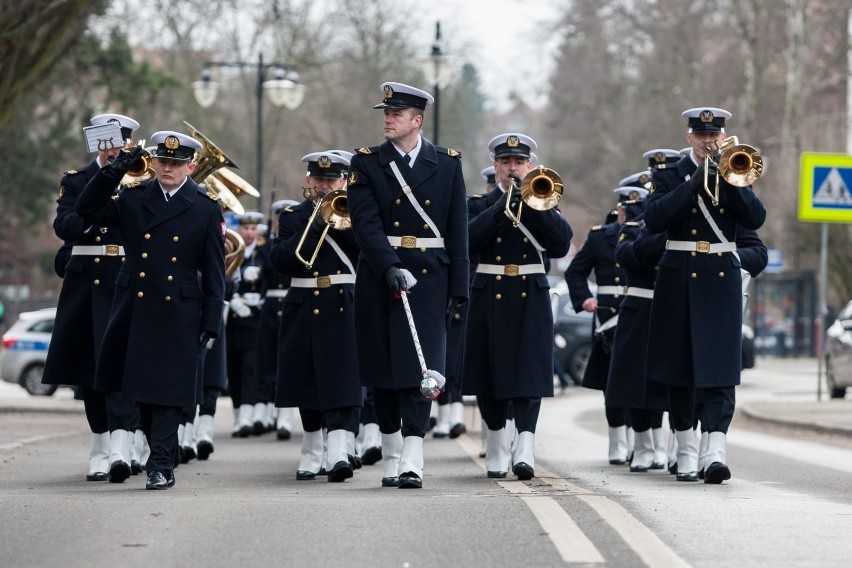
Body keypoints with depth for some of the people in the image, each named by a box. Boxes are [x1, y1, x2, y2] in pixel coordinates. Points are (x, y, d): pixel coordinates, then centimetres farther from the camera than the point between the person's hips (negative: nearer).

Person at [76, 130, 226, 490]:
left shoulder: (207, 210, 0)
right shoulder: (133, 198, 8)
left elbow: (214, 273, 1)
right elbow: (87, 210, 1)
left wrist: (210, 323, -4)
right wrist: (114, 171, -8)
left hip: (178, 315, -3)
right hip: (135, 310, 3)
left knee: (167, 390, -6)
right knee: (142, 390, 9)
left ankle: (160, 466, -4)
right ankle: (165, 457, 23)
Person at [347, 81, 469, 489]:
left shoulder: (448, 163, 6)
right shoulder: (366, 163, 4)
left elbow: (457, 229, 5)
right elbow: (366, 223, -8)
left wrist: (457, 287, 0)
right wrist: (390, 268, -22)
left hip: (429, 278, -1)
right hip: (379, 278, 1)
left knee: (421, 370, -9)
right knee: (384, 372, 5)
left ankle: (411, 464, -14)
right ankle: (391, 459, 16)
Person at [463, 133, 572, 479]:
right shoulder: (480, 205, 9)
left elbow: (562, 242, -7)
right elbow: (468, 239, -11)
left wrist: (532, 202, -14)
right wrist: (499, 209, -21)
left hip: (530, 298, -1)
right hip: (489, 296, 1)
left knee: (529, 373, -11)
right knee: (491, 373, 4)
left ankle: (525, 450, -20)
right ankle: (497, 449, 18)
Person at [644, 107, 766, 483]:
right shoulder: (669, 176, 6)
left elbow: (756, 219, -6)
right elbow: (653, 218, -11)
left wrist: (730, 180, -17)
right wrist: (693, 185, -19)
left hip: (721, 282, 0)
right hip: (679, 282, 0)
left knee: (720, 368, -11)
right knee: (679, 370, 5)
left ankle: (716, 451, -20)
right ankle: (686, 452, 15)